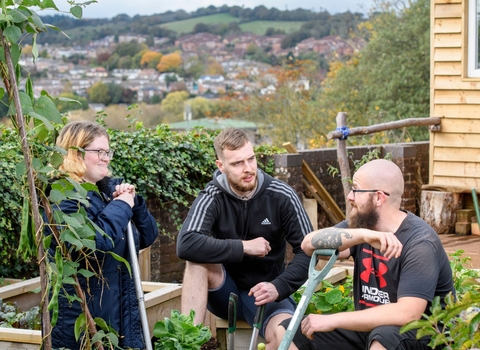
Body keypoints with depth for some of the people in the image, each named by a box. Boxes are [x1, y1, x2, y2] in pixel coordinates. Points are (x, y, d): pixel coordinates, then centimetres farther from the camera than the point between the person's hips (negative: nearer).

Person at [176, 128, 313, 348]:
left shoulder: (281, 196, -10)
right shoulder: (212, 198, -13)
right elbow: (186, 245, -30)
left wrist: (278, 288, -26)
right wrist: (244, 247, -27)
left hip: (265, 293, -1)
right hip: (225, 294, 1)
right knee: (198, 259, -31)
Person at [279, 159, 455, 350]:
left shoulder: (419, 243, -20)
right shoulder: (362, 223, 0)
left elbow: (407, 314, -31)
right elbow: (309, 244, -16)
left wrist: (333, 320, -28)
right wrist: (363, 235, -33)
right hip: (368, 328, 7)